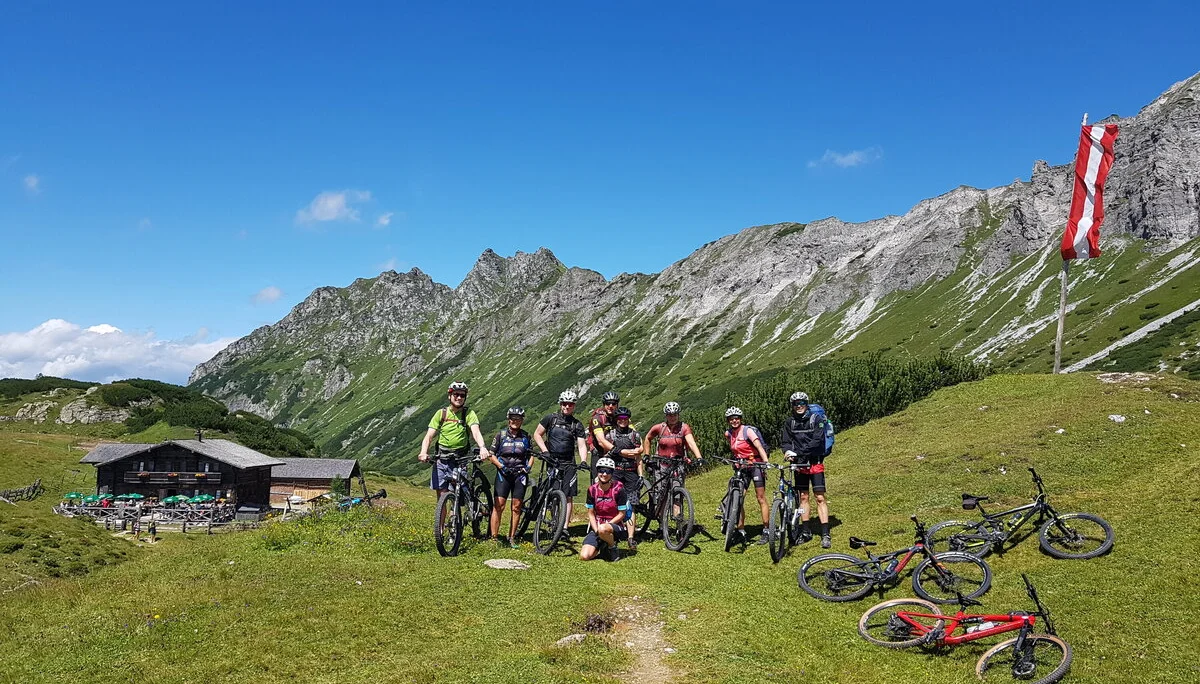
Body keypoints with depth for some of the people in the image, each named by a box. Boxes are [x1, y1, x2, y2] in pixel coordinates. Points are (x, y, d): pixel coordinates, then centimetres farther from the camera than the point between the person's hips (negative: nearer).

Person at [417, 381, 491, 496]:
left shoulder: (469, 414, -1)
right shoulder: (441, 413, 2)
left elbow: (476, 431, -17)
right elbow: (429, 436, -4)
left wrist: (482, 447, -38)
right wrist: (423, 452, -24)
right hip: (441, 459, 2)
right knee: (441, 495, 2)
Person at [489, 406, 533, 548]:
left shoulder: (526, 437, 9)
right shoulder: (501, 435, 3)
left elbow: (531, 455, 13)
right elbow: (492, 455, 2)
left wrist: (528, 467, -5)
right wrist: (501, 466, -12)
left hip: (520, 474, 2)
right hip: (503, 473, -2)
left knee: (517, 507, 2)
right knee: (499, 505, -10)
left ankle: (512, 538, 11)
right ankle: (494, 537, -6)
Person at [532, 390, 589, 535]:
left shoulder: (577, 425, 5)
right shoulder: (551, 418, 3)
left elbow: (581, 445, -2)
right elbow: (537, 434, 6)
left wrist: (583, 461, -19)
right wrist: (545, 451, -7)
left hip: (568, 463, 1)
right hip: (552, 460, -1)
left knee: (568, 496, -5)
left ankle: (564, 527, -1)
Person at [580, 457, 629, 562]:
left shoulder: (618, 489, -10)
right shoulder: (592, 489, 0)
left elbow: (621, 514, -8)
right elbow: (591, 513, 5)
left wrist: (605, 526, -16)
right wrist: (596, 530, -11)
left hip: (615, 525, -3)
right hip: (597, 526, 4)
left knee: (603, 529, -41)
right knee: (585, 556, -18)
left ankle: (613, 547, -7)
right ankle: (602, 546, 15)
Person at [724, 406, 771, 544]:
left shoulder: (748, 431, -12)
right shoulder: (728, 434, 5)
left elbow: (759, 447, -22)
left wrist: (766, 462, -35)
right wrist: (735, 460, 10)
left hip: (755, 465, -5)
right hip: (741, 467, 5)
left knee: (761, 499, -4)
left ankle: (766, 531, 2)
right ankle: (741, 531, 6)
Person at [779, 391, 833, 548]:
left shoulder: (816, 419, -8)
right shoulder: (789, 422, 4)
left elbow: (817, 441, -18)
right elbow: (785, 441, 1)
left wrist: (797, 452, -24)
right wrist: (788, 451, -22)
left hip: (815, 463, -4)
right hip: (799, 464, 4)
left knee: (820, 498, -8)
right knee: (803, 497, 9)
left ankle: (825, 535, -8)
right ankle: (805, 532, 17)